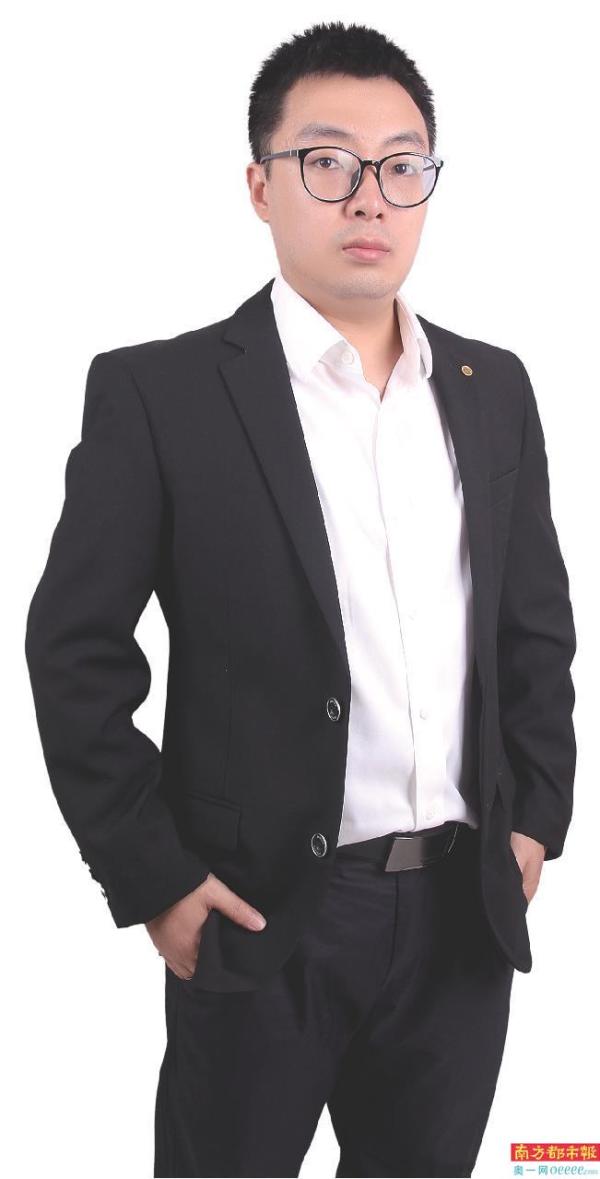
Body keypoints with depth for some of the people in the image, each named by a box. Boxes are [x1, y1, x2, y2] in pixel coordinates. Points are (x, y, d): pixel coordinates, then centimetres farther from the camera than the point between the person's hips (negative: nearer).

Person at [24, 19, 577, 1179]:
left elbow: (537, 624, 13)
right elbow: (78, 652, -7)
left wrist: (535, 816, 7)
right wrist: (152, 876, -9)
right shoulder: (157, 392, -8)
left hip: (467, 909, 4)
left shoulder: (493, 387, 6)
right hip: (263, 913, -4)